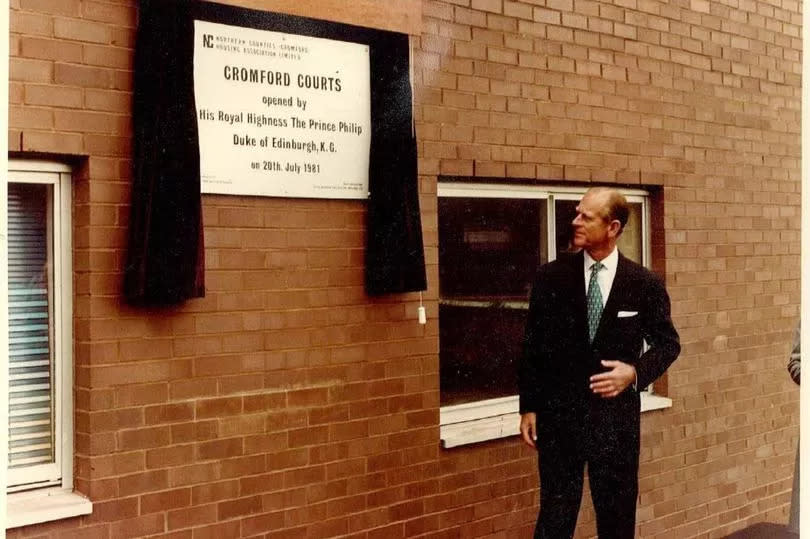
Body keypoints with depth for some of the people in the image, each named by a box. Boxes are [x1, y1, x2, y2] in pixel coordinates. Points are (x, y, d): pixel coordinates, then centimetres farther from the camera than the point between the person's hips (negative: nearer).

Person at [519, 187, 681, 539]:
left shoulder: (644, 283, -2)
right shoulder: (551, 277, -2)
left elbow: (668, 343, 8)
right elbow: (532, 346, 3)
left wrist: (635, 372, -11)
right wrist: (528, 407, 1)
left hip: (616, 414, 0)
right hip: (558, 413, 0)